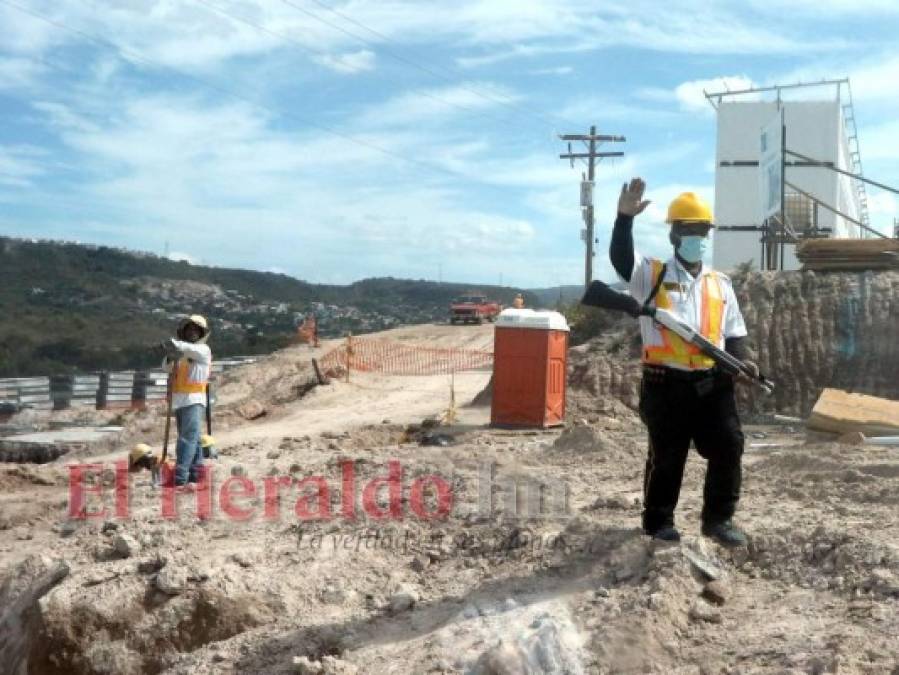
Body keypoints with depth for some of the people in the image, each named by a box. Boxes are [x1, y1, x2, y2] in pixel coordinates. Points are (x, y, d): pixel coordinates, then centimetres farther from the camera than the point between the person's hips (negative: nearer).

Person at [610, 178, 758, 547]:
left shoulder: (720, 283, 13)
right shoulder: (652, 275, 2)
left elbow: (734, 332, 17)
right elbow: (621, 259, -19)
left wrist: (741, 361, -3)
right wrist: (625, 218, -33)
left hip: (713, 384, 4)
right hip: (666, 385, -4)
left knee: (729, 447, 2)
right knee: (666, 456, 5)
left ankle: (719, 518, 18)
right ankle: (658, 520, 22)